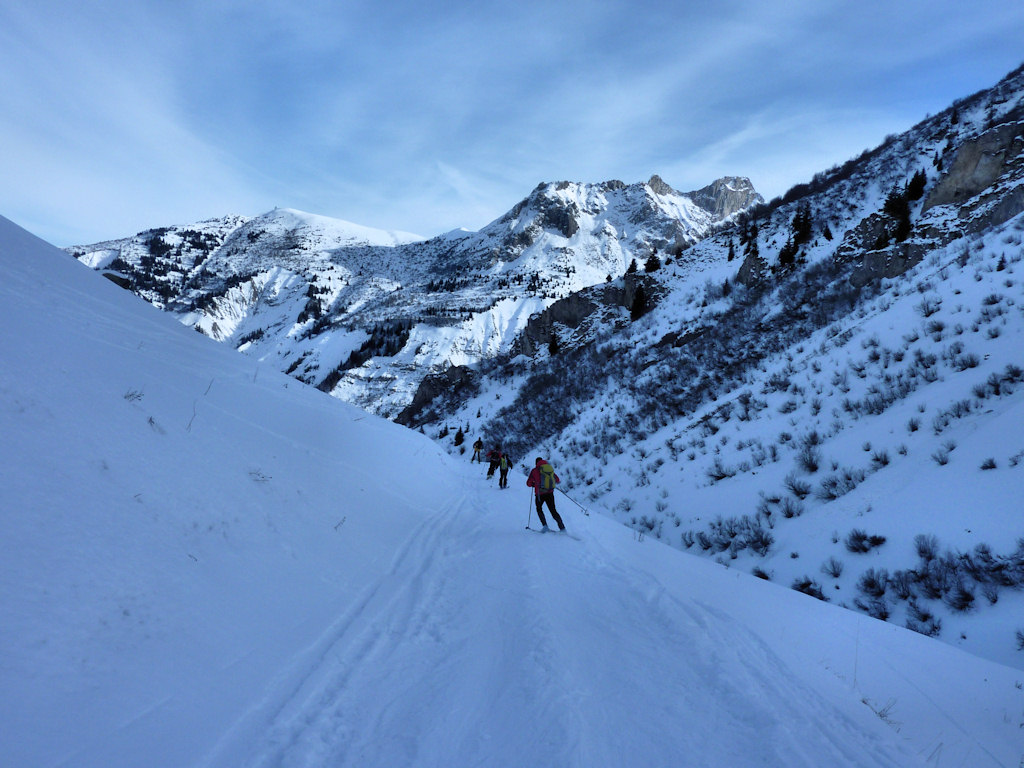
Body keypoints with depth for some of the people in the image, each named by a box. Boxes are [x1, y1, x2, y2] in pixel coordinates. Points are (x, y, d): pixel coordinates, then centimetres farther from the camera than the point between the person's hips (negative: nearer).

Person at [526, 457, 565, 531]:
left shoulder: (534, 470, 1)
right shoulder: (550, 468, 10)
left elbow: (528, 483, 5)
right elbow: (557, 480, 17)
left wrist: (534, 484, 25)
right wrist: (558, 481, 40)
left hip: (540, 493, -3)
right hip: (550, 493, 3)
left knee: (539, 509, 21)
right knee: (553, 510, 13)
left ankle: (545, 526, 6)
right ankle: (562, 528, 4)